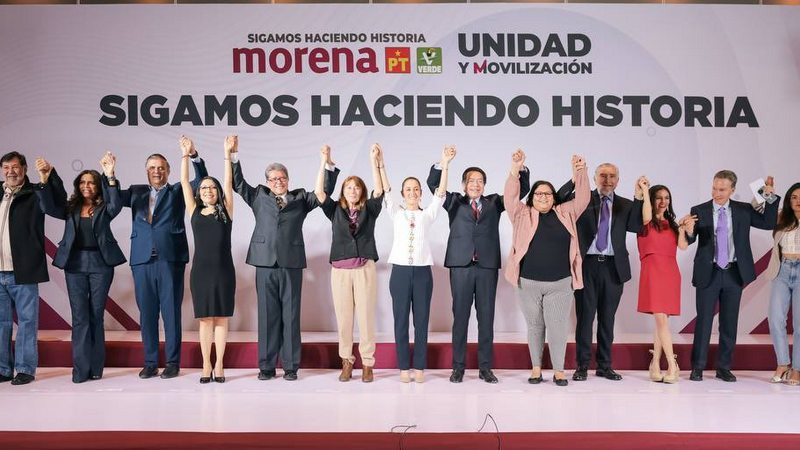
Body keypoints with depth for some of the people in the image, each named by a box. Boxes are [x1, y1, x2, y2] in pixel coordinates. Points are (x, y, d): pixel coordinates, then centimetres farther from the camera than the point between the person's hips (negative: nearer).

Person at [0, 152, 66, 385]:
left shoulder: (34, 194, 1)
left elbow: (59, 198, -16)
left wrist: (50, 174, -29)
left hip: (23, 272, -5)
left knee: (26, 321, 2)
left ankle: (25, 369, 9)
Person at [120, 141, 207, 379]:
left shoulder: (177, 191, 10)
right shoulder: (136, 192, 17)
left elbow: (202, 180, -2)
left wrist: (194, 156, -16)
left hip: (170, 259, -2)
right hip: (142, 260, 3)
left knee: (171, 312, 1)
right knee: (146, 313, 7)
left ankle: (173, 363, 9)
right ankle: (150, 363, 16)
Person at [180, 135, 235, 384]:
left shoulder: (226, 212, 5)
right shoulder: (194, 212, 9)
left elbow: (229, 183, 0)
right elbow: (184, 182, 7)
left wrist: (228, 154, -5)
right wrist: (186, 155, 2)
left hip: (223, 270, -1)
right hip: (201, 270, 1)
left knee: (221, 318, 4)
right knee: (205, 319, 6)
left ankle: (219, 366, 10)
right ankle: (206, 366, 14)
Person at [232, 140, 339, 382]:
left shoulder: (301, 198, 14)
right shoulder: (259, 196, 17)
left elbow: (325, 191, 11)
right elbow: (238, 183, 16)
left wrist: (329, 165, 1)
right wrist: (234, 155, 8)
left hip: (292, 264, -1)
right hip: (265, 264, 1)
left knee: (291, 316, 3)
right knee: (268, 316, 4)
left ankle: (290, 366, 9)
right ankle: (266, 366, 12)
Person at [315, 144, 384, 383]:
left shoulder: (369, 210, 9)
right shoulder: (335, 210, 10)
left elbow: (379, 191, -5)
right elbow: (319, 193, -2)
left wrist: (374, 161, -8)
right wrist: (324, 163, -6)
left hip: (365, 268, -1)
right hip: (340, 269, 1)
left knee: (366, 316, 0)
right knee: (343, 317, 4)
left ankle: (367, 363, 8)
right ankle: (347, 362, 16)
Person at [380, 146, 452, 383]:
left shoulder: (428, 214, 9)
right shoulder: (396, 213, 9)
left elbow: (441, 192, 0)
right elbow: (385, 191, 0)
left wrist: (445, 165, -11)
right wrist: (380, 164, -10)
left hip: (423, 272, 0)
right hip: (400, 271, 0)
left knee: (421, 321, 4)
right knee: (401, 321, 3)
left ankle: (420, 367, 12)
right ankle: (403, 367, 11)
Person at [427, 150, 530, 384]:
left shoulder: (494, 202, 15)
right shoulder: (454, 202, 11)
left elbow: (522, 190, 10)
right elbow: (433, 184, 1)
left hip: (488, 266, 2)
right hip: (461, 265, -1)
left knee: (486, 317, 5)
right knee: (460, 316, 3)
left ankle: (485, 367, 13)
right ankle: (458, 366, 12)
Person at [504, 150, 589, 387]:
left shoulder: (565, 214, 10)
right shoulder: (522, 215, 5)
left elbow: (582, 199, 1)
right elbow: (510, 198, -7)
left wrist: (579, 172, -14)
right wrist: (515, 169, -20)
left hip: (560, 284, 0)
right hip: (529, 283, 0)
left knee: (558, 328, 2)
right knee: (535, 326, 11)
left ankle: (558, 370, 15)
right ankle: (536, 368, 23)